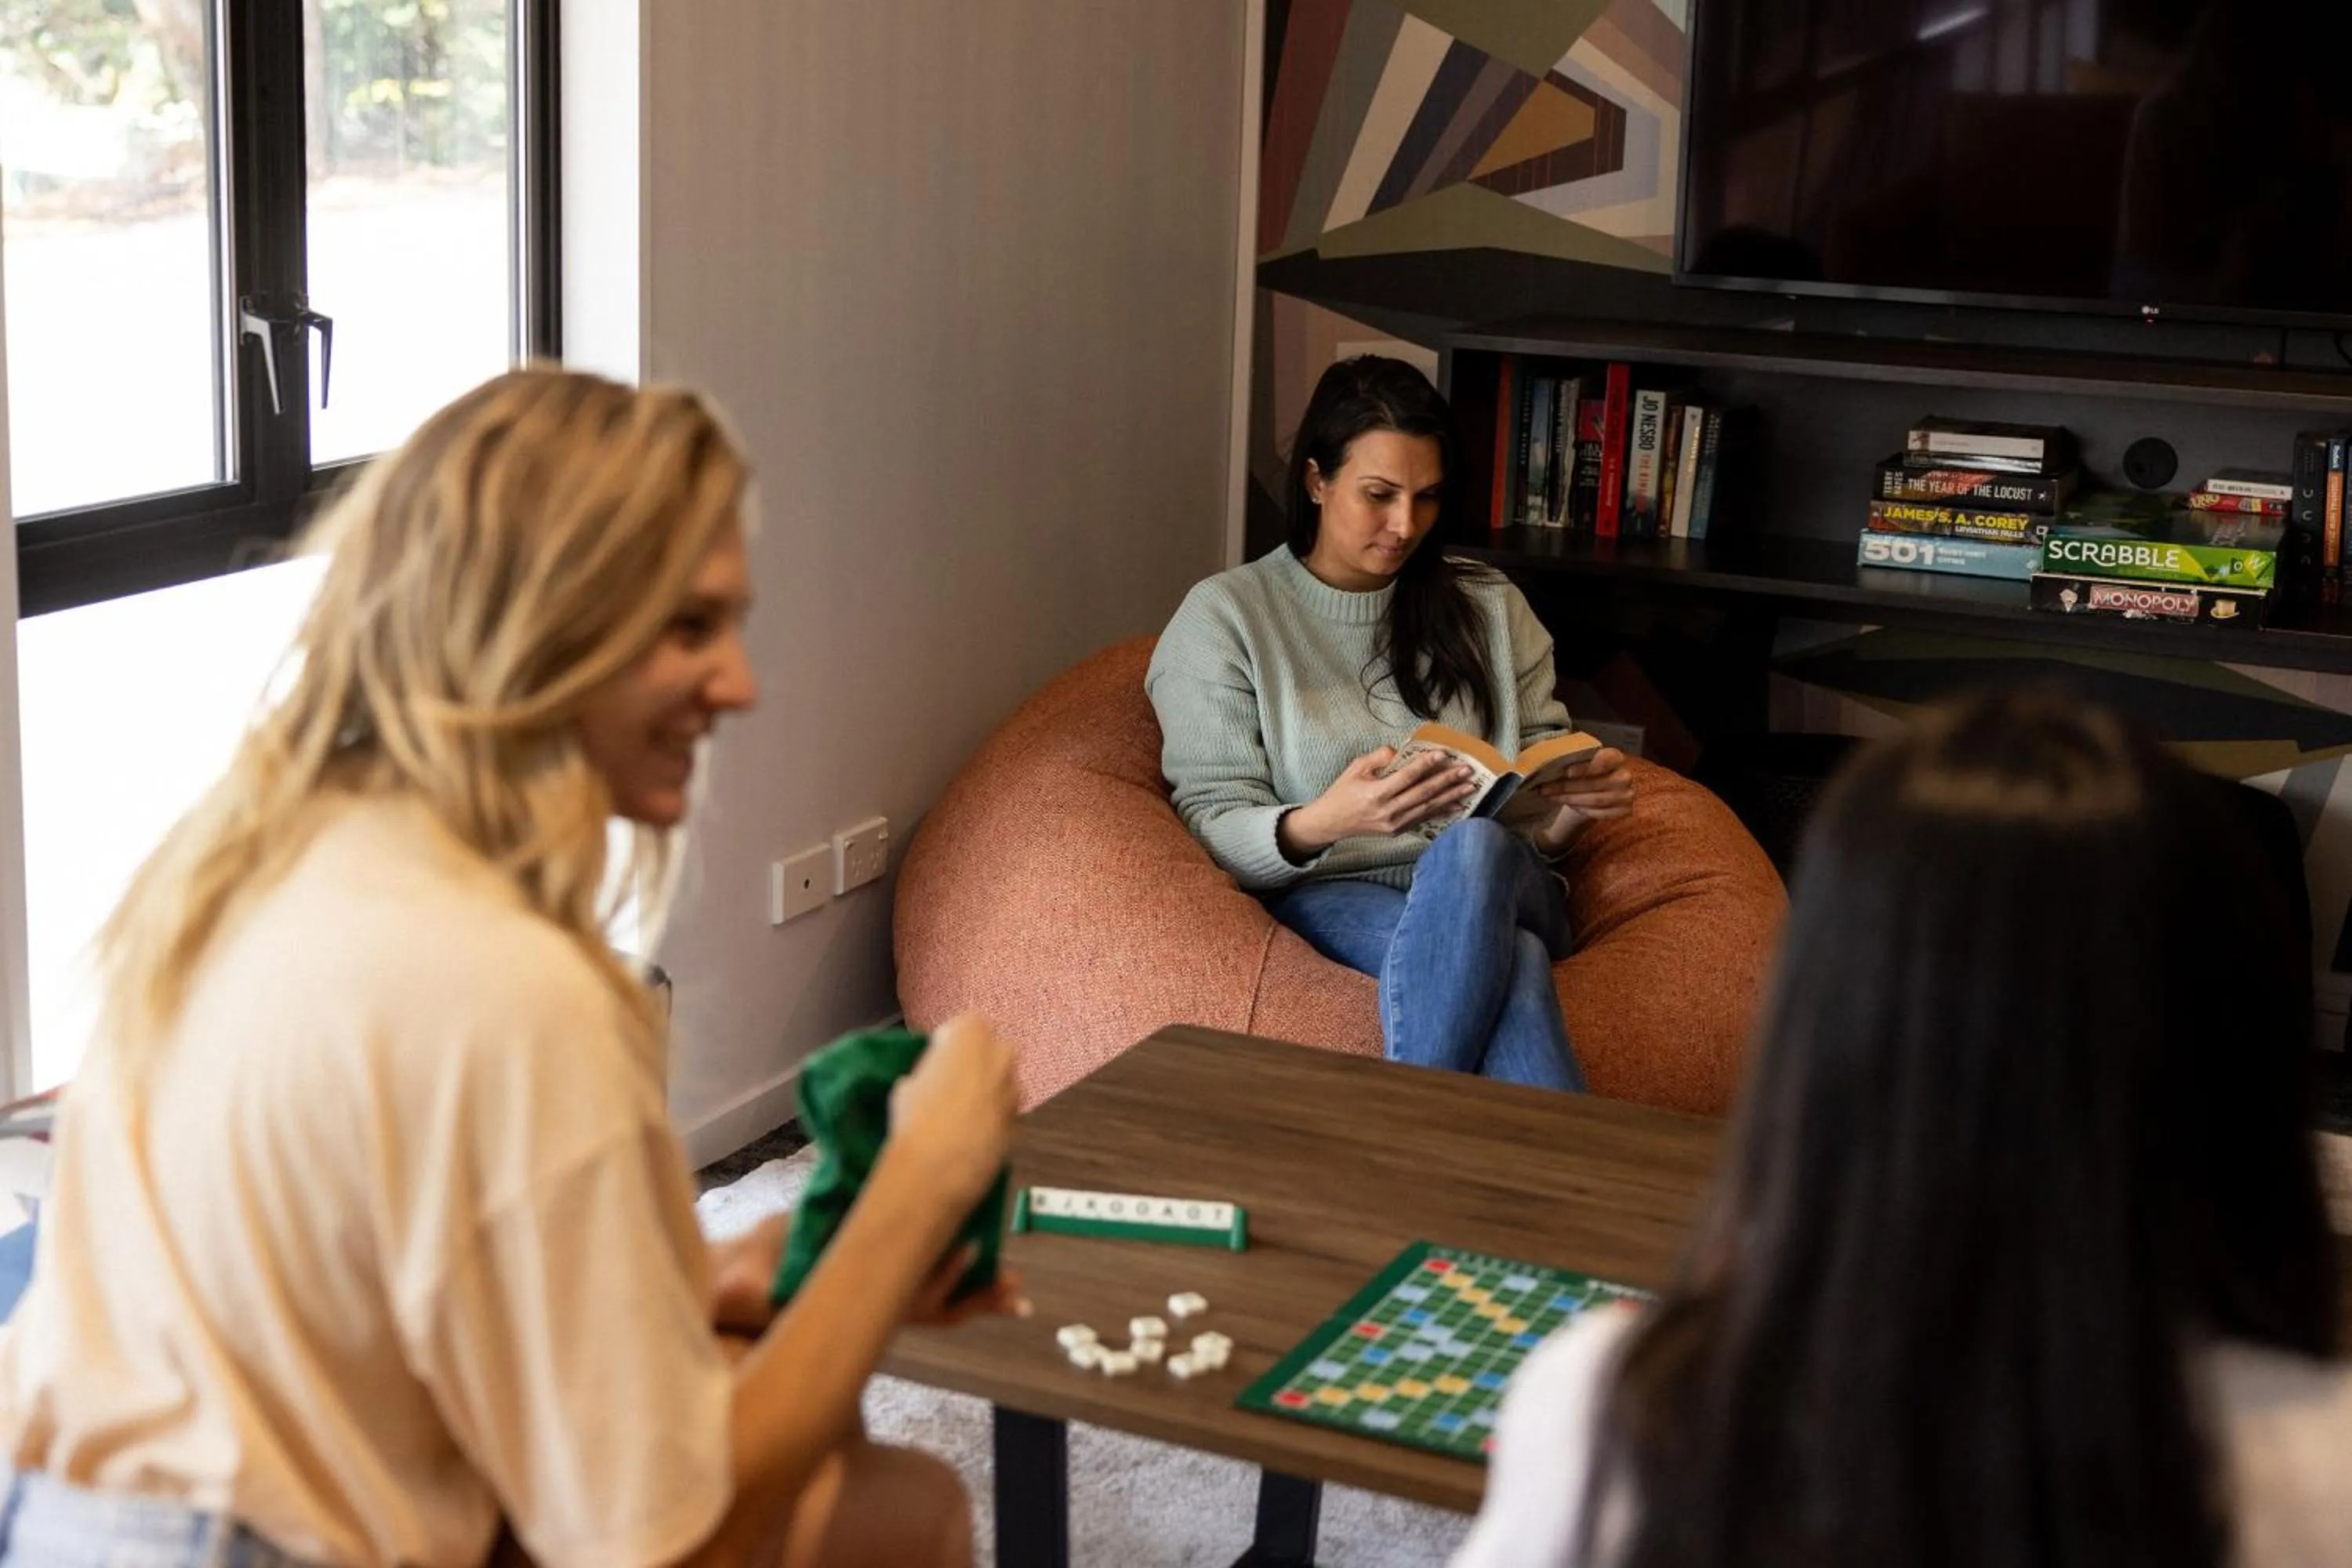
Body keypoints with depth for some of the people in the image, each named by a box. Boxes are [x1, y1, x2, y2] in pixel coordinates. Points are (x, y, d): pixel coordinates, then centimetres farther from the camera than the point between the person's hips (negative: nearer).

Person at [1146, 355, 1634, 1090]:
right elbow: (1213, 824, -1)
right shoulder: (1223, 616, 6)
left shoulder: (1490, 607, 18)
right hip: (1327, 896, -3)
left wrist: (1578, 801, -8)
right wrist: (1320, 824, -24)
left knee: (1475, 842, -39)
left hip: (1500, 887, 3)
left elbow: (1542, 795, 18)